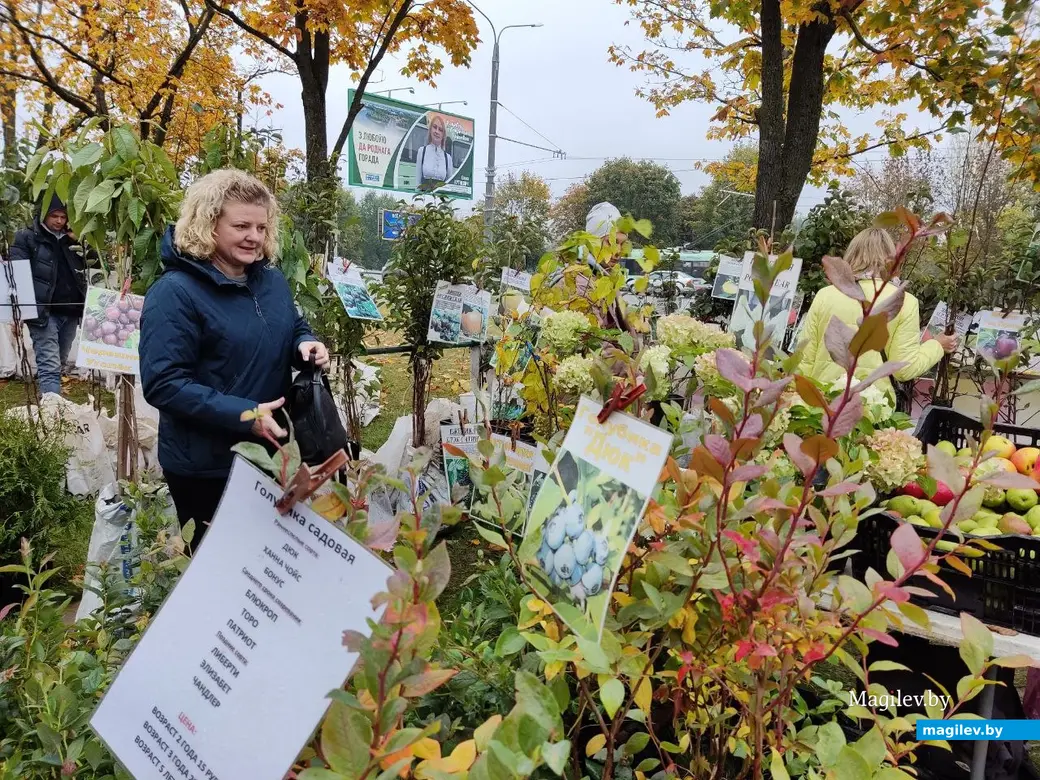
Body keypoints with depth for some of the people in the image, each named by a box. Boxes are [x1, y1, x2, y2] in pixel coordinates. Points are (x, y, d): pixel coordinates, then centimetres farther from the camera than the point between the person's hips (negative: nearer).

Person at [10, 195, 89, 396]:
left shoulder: (71, 240, 17)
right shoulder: (26, 238, 2)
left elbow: (83, 273, 19)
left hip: (70, 313, 5)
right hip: (44, 312, -5)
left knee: (59, 365, 13)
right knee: (50, 367, -12)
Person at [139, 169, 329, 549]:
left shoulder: (274, 282, 5)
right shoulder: (175, 292, -17)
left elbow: (294, 329, 19)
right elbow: (162, 385, -22)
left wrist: (306, 345, -7)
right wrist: (243, 415, -27)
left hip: (270, 453, 7)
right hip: (205, 465, -6)